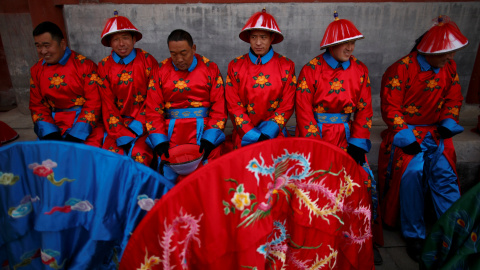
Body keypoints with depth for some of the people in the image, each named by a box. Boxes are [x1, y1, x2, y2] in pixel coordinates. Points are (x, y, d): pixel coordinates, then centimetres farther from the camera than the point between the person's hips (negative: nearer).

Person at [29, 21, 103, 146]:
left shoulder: (84, 65, -4)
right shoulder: (36, 70, 11)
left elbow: (93, 103, -8)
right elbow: (37, 106, 12)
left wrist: (75, 136, -15)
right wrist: (50, 134, -6)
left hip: (86, 126, -3)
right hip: (55, 127, 4)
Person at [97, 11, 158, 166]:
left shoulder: (147, 61, 1)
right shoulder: (104, 66, 7)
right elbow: (107, 105, 3)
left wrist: (138, 124, -12)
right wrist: (120, 135, -9)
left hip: (143, 122, -2)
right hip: (118, 123, 2)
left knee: (140, 156, -25)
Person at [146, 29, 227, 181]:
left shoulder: (210, 69, 5)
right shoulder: (160, 71, 9)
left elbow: (219, 108, 2)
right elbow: (153, 110, 6)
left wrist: (209, 139, -10)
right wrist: (160, 142, -7)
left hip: (203, 132, -1)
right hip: (171, 133, 1)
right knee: (168, 175, -9)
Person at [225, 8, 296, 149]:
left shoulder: (286, 66, 4)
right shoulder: (235, 66, 4)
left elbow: (287, 106, 1)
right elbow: (233, 106, 1)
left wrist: (266, 134, -11)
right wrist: (255, 136, -10)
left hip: (275, 134, 0)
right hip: (244, 135, 0)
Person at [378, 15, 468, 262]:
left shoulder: (449, 66, 6)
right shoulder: (401, 70, -12)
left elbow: (453, 98, 16)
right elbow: (391, 108, -12)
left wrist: (448, 122, -2)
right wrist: (406, 136, -20)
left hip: (435, 131, 5)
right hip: (407, 131, -4)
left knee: (445, 174, -13)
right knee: (412, 172, -21)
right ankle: (414, 235, -5)